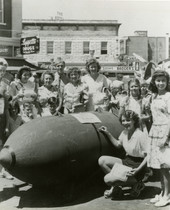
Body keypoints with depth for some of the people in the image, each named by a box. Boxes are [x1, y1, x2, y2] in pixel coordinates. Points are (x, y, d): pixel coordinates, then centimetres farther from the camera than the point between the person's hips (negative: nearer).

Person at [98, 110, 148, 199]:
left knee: (108, 179, -21)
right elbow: (118, 144, 22)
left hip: (136, 166, -8)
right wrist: (108, 133, 12)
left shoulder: (141, 136, -20)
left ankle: (136, 183, -2)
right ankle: (116, 187, 5)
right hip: (126, 162, 8)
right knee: (102, 160, -5)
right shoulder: (124, 133, 3)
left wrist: (138, 169, -26)